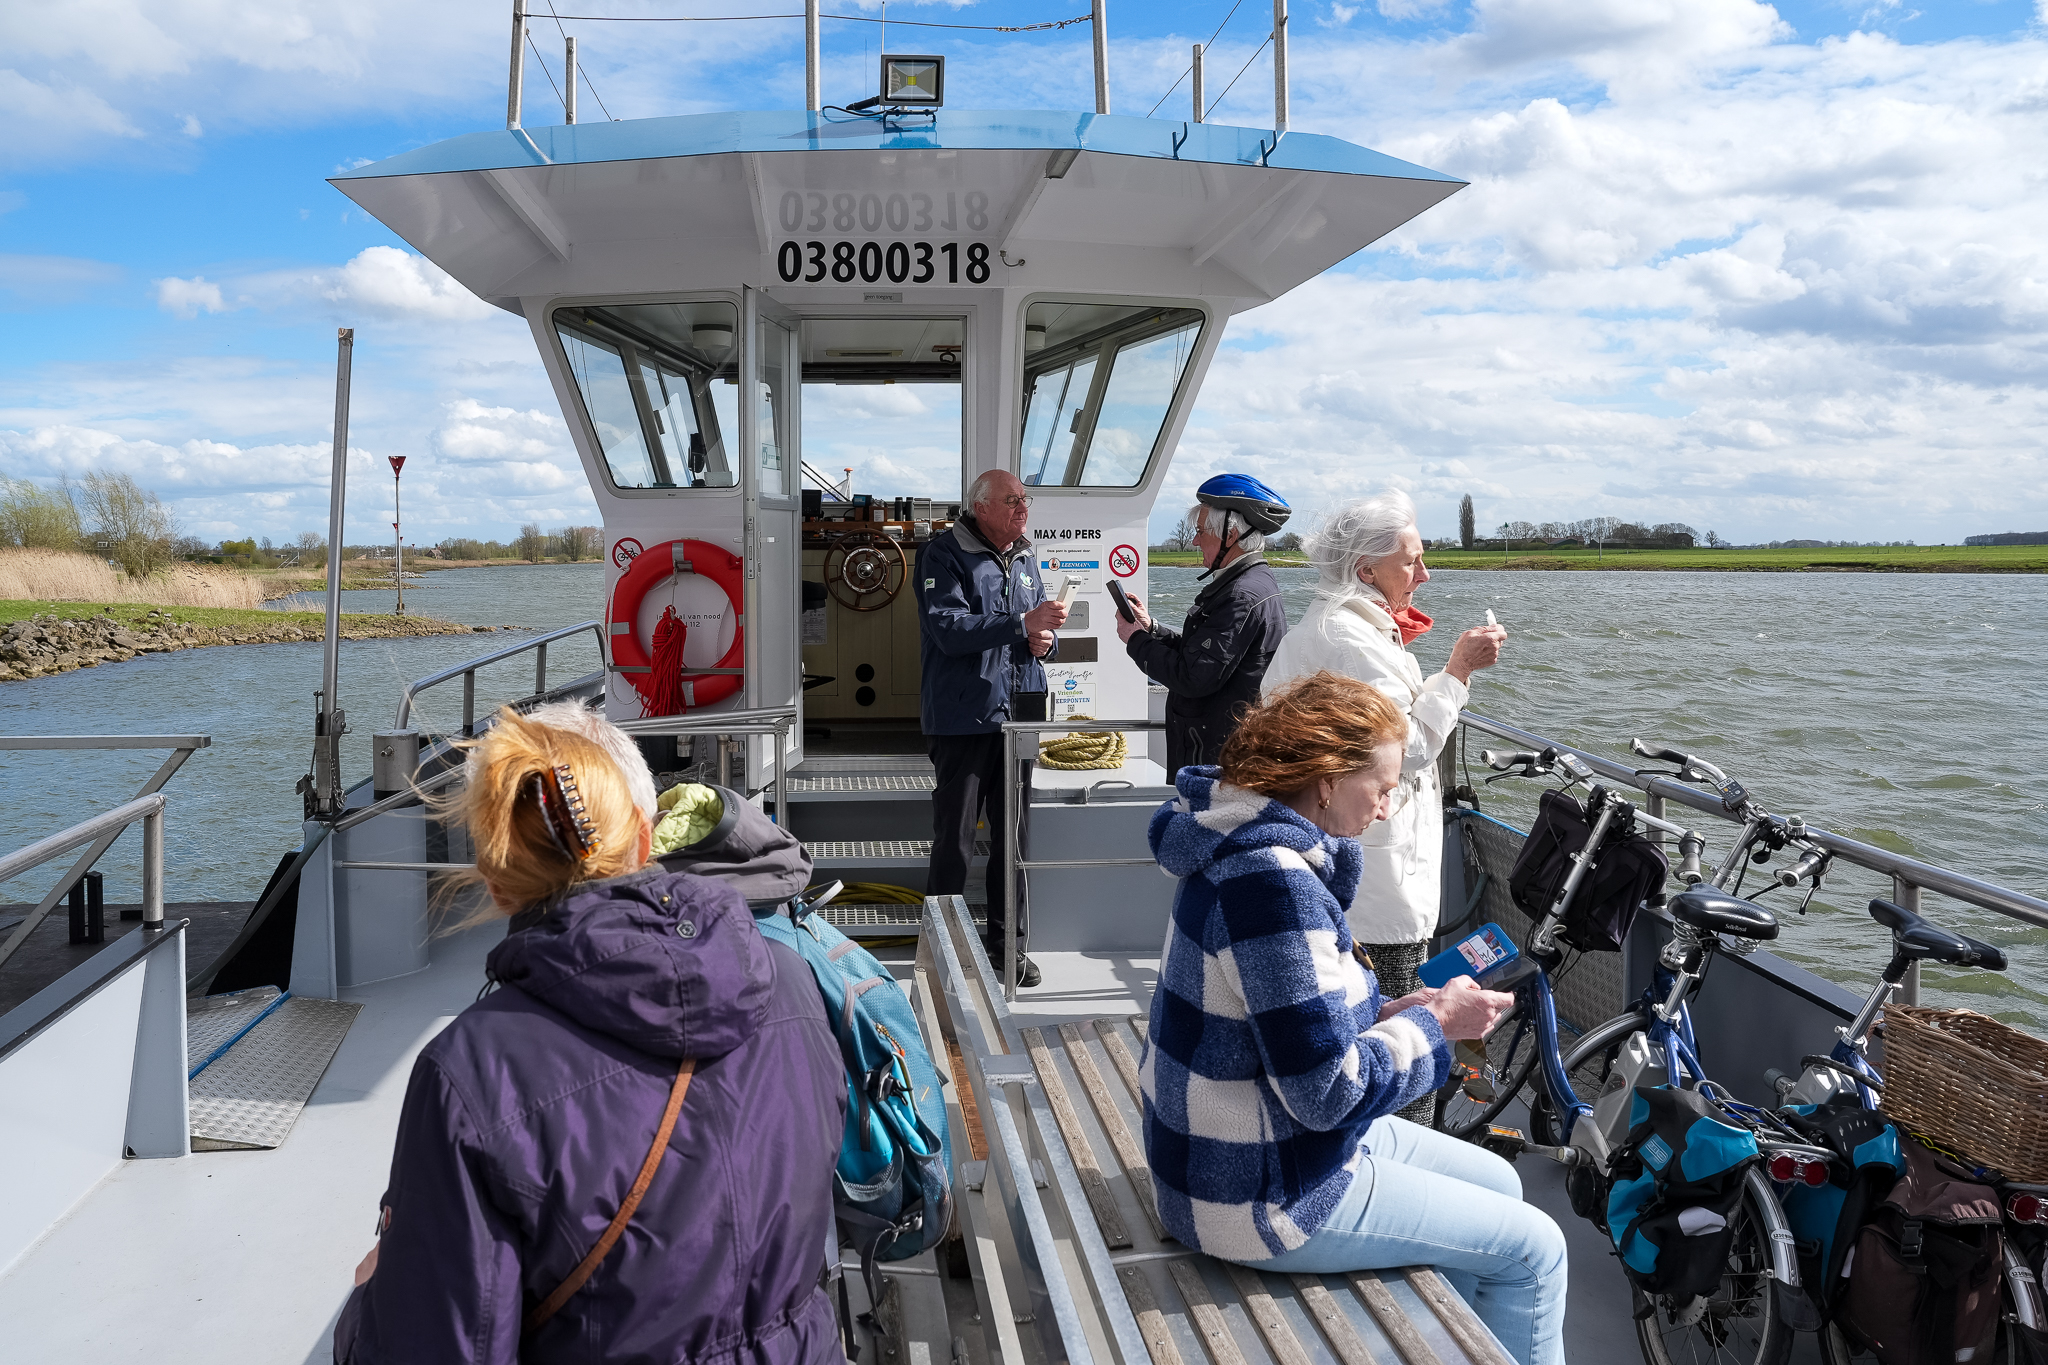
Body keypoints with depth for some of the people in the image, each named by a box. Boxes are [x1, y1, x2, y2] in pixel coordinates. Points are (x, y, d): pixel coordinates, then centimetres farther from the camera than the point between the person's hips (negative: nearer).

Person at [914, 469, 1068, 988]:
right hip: (963, 717, -6)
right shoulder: (945, 555, -7)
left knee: (1012, 834, 11)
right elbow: (949, 629, -20)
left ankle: (1005, 942, 21)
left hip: (1018, 713, 7)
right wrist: (1022, 624, -26)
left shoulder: (1024, 558, 16)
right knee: (954, 837, 0)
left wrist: (1046, 640, -1)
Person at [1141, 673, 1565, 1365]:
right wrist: (1434, 1023, -13)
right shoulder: (1274, 878, -28)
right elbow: (1330, 1092, -28)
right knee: (1535, 1248, 2)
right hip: (1265, 1198, -10)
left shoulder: (1247, 847, 4)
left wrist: (1390, 1012, 0)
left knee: (1496, 1181, 21)